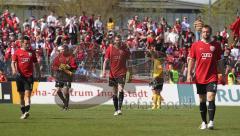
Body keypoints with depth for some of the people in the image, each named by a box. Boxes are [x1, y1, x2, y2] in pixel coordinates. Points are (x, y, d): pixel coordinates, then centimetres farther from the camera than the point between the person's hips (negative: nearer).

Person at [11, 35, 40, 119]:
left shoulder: (32, 52, 9)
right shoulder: (17, 52, 6)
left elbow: (36, 64, 17)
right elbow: (13, 62, 0)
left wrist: (38, 73, 15)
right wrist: (14, 70, -18)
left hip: (29, 76, -1)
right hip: (20, 76, 1)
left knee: (27, 94, -14)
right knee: (21, 95, 9)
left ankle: (26, 112, -26)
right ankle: (23, 113, 19)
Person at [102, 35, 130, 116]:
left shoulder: (124, 48, 0)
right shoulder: (110, 48, 1)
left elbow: (128, 59, 11)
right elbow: (106, 60, 1)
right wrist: (104, 70, -10)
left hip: (122, 72, -2)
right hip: (113, 73, 2)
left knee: (120, 89, -18)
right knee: (115, 92, 9)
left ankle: (119, 108, -22)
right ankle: (116, 110, 18)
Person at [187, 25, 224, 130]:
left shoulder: (216, 45, 5)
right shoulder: (196, 45, 5)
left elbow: (219, 61, 11)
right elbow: (192, 60, 7)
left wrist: (222, 75, 9)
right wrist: (189, 73, -2)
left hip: (212, 77, -1)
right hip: (200, 77, 1)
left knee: (211, 98, -14)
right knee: (202, 100, 8)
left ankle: (211, 121, -18)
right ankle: (204, 122, 17)